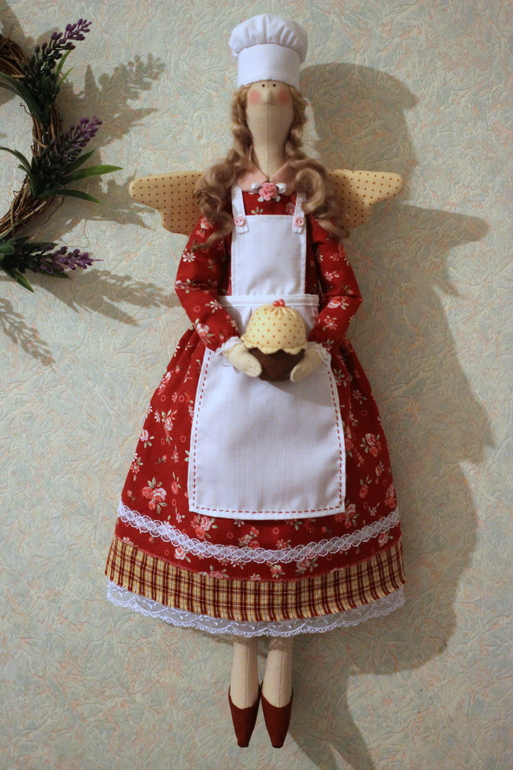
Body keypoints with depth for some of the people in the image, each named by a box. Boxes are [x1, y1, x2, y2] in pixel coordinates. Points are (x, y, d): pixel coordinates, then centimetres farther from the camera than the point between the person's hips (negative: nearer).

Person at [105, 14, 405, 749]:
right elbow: (192, 282, 3)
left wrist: (313, 346, -14)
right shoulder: (222, 190, 13)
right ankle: (243, 647, 10)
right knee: (226, 485, -4)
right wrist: (231, 343, -13)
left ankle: (283, 650, 10)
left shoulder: (313, 190, 12)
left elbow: (344, 289, 4)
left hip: (308, 352, 0)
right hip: (229, 349, 1)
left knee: (298, 489, -4)